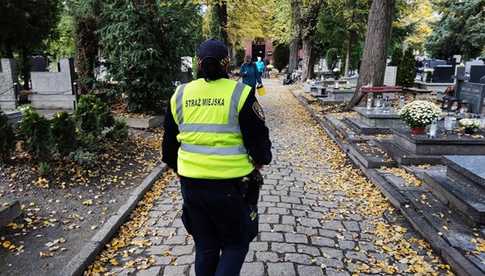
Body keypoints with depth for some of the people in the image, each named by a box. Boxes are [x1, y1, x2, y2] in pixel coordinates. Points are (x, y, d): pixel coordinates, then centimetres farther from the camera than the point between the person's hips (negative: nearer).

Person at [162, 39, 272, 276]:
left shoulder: (180, 95, 4)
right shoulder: (240, 93, -9)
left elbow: (169, 141, 12)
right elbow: (258, 138, -8)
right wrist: (259, 161, 13)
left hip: (191, 184, 4)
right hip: (231, 184, -4)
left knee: (205, 246, 21)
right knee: (235, 243, 17)